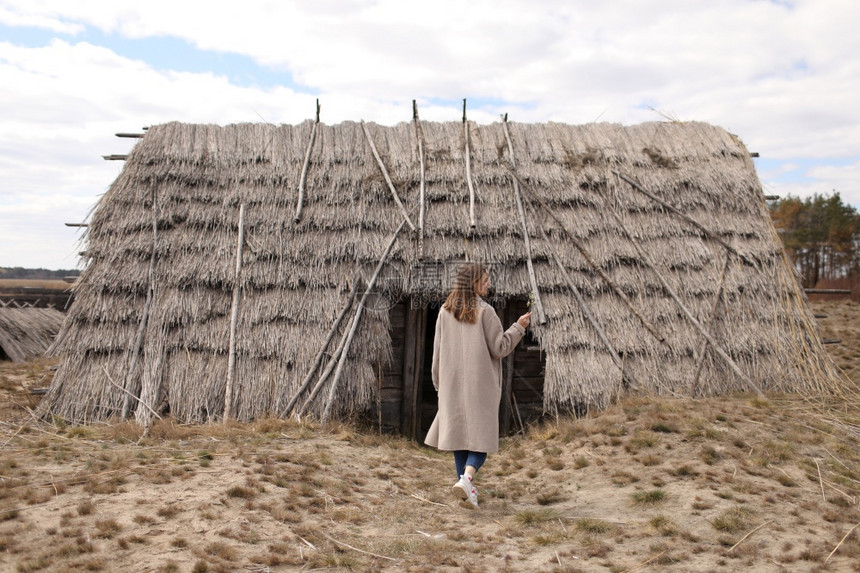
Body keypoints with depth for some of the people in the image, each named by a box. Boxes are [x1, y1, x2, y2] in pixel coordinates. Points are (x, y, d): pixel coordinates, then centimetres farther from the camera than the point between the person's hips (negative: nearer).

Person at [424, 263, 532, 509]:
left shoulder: (445, 312, 4)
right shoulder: (484, 311, -11)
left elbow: (437, 350, 8)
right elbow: (499, 348, -8)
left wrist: (439, 382, 17)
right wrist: (518, 327, 4)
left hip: (453, 383, 5)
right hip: (480, 383, -5)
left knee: (458, 431, 11)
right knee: (482, 434, 2)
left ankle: (468, 489, 14)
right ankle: (466, 478, -19)